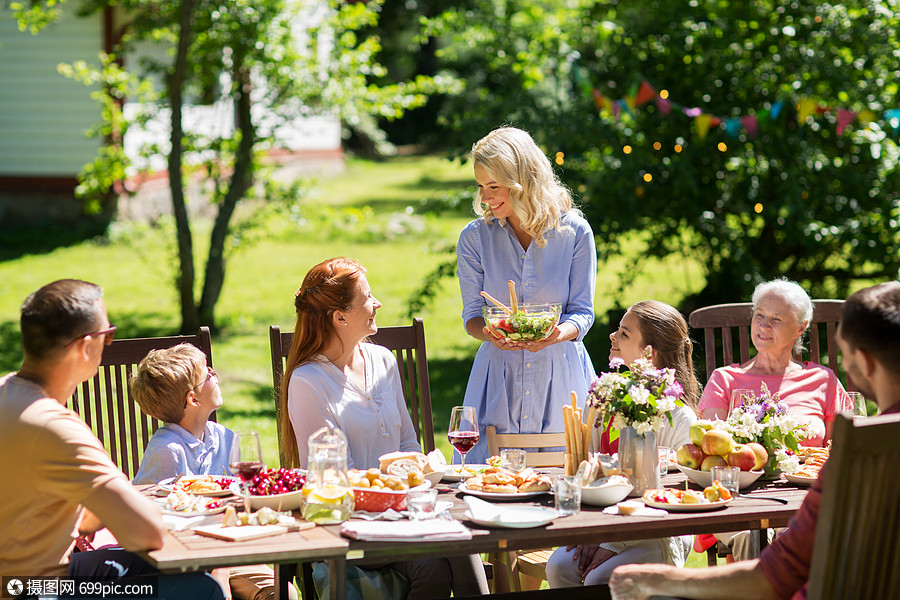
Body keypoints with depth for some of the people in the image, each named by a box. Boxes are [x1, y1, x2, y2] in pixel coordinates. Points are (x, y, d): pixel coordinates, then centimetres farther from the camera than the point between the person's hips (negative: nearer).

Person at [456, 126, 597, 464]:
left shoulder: (575, 232, -2)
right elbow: (472, 315, 3)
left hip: (560, 377, 0)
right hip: (498, 377, 1)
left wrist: (560, 332, -23)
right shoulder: (475, 237, 0)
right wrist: (489, 333, -20)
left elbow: (583, 311, 0)